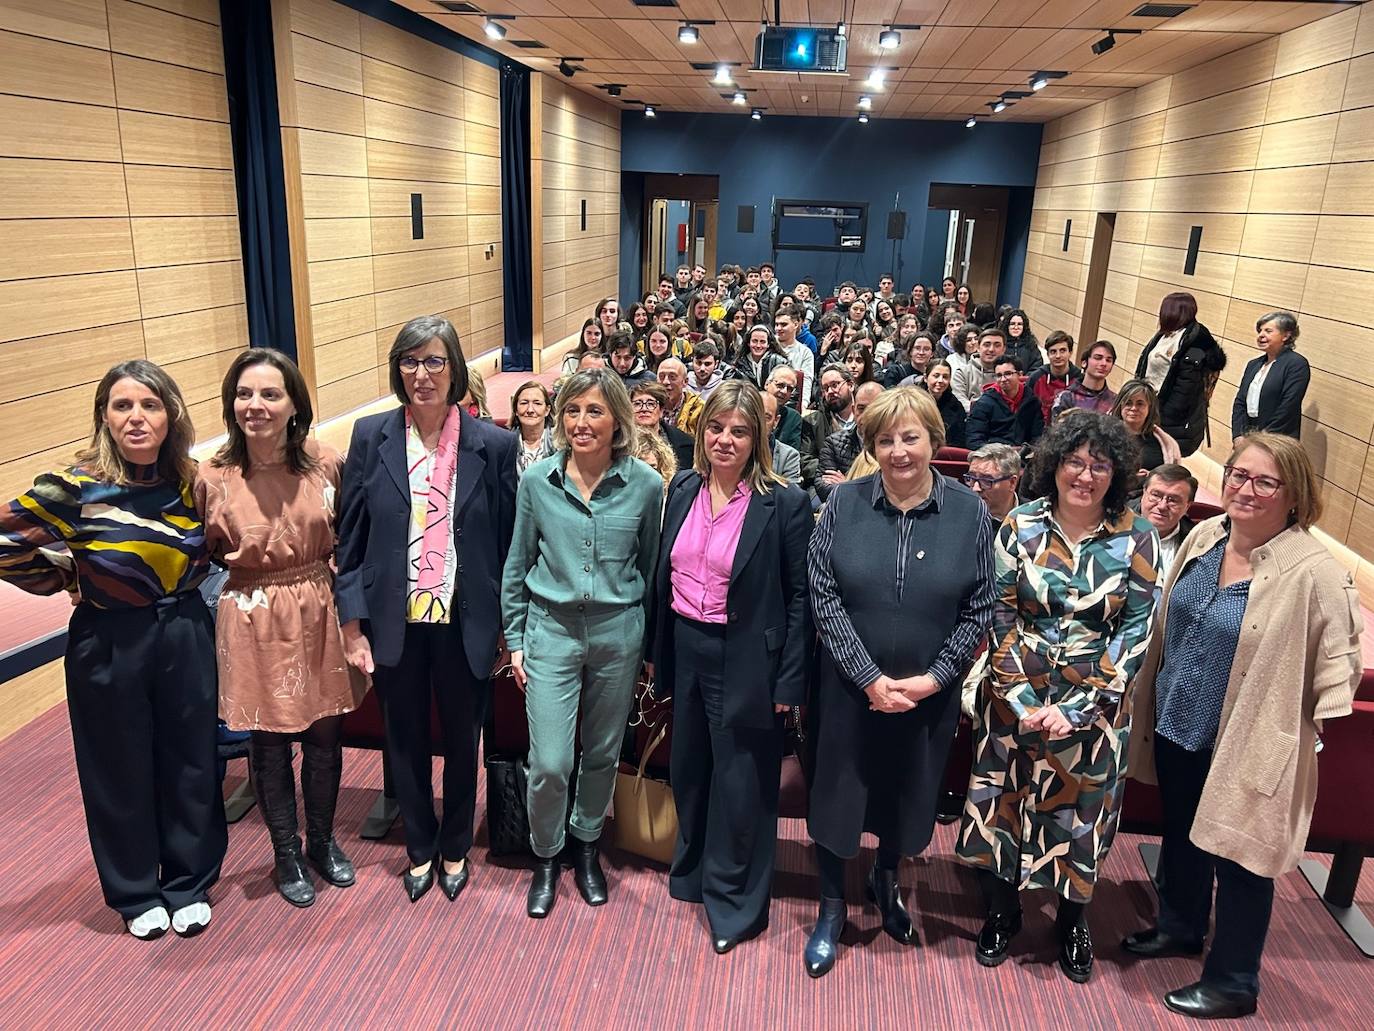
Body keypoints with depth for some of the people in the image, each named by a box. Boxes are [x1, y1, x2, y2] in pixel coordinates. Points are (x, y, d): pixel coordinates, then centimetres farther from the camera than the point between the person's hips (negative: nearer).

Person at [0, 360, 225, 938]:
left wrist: (184, 585, 2)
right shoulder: (77, 487, -14)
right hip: (109, 646, -3)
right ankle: (135, 893, 33)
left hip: (185, 636, 3)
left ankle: (190, 883, 33)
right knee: (121, 771, 12)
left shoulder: (188, 482, -2)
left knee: (188, 761, 13)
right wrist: (68, 578, -2)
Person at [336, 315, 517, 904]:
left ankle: (455, 848, 40)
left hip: (465, 623, -1)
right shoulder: (371, 437, -3)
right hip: (394, 624, 1)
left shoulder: (494, 445, -7)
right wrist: (352, 625, -4)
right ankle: (419, 849, 40)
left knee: (462, 740, 16)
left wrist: (507, 626, -2)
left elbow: (509, 541, -3)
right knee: (405, 741, 17)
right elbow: (350, 538, -1)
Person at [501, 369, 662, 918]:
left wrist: (648, 641, 8)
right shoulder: (537, 480, -4)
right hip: (552, 630, 0)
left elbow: (649, 567, 4)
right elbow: (517, 564, 4)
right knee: (549, 763, -3)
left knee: (602, 754, 15)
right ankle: (545, 857, 25)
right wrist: (515, 639, 4)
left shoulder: (646, 485, -6)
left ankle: (585, 845, 40)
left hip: (618, 633, 1)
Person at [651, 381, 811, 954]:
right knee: (689, 769, 21)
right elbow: (664, 574, 9)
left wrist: (789, 680, -11)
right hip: (685, 649, 5)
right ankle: (691, 871, 44)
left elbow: (799, 598, -10)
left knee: (740, 784, 8)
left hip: (744, 659, -5)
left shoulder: (785, 503, -13)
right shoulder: (683, 488, 2)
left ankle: (733, 900, 29)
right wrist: (658, 653, 10)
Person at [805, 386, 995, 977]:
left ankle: (886, 880, 49)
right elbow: (823, 596, -11)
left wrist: (931, 679, -13)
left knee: (908, 793, 19)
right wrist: (870, 678, -16)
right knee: (837, 791, 11)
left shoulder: (969, 513, -7)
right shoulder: (844, 503, -9)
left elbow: (979, 610, -4)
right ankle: (832, 907, 35)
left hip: (929, 695, 1)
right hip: (850, 687, -1)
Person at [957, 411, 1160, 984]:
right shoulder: (1021, 525, -6)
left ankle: (1074, 920, 38)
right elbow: (1000, 615, -5)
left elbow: (1136, 631, -7)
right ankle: (1002, 911, 34)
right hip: (1015, 696, 0)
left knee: (1082, 809, 12)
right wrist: (1023, 700, -13)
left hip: (1095, 706, 0)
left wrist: (1076, 709, -13)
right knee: (1002, 799, 9)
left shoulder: (1136, 539, -6)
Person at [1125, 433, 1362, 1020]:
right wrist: (1151, 696, 16)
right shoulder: (1203, 537, -2)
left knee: (1238, 860, 9)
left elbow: (1338, 661, -13)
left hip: (1248, 744, -6)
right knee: (1179, 834, 24)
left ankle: (1232, 982, 30)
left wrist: (1309, 726, -14)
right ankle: (1179, 927, 49)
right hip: (1176, 725, 7)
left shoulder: (1314, 573, -22)